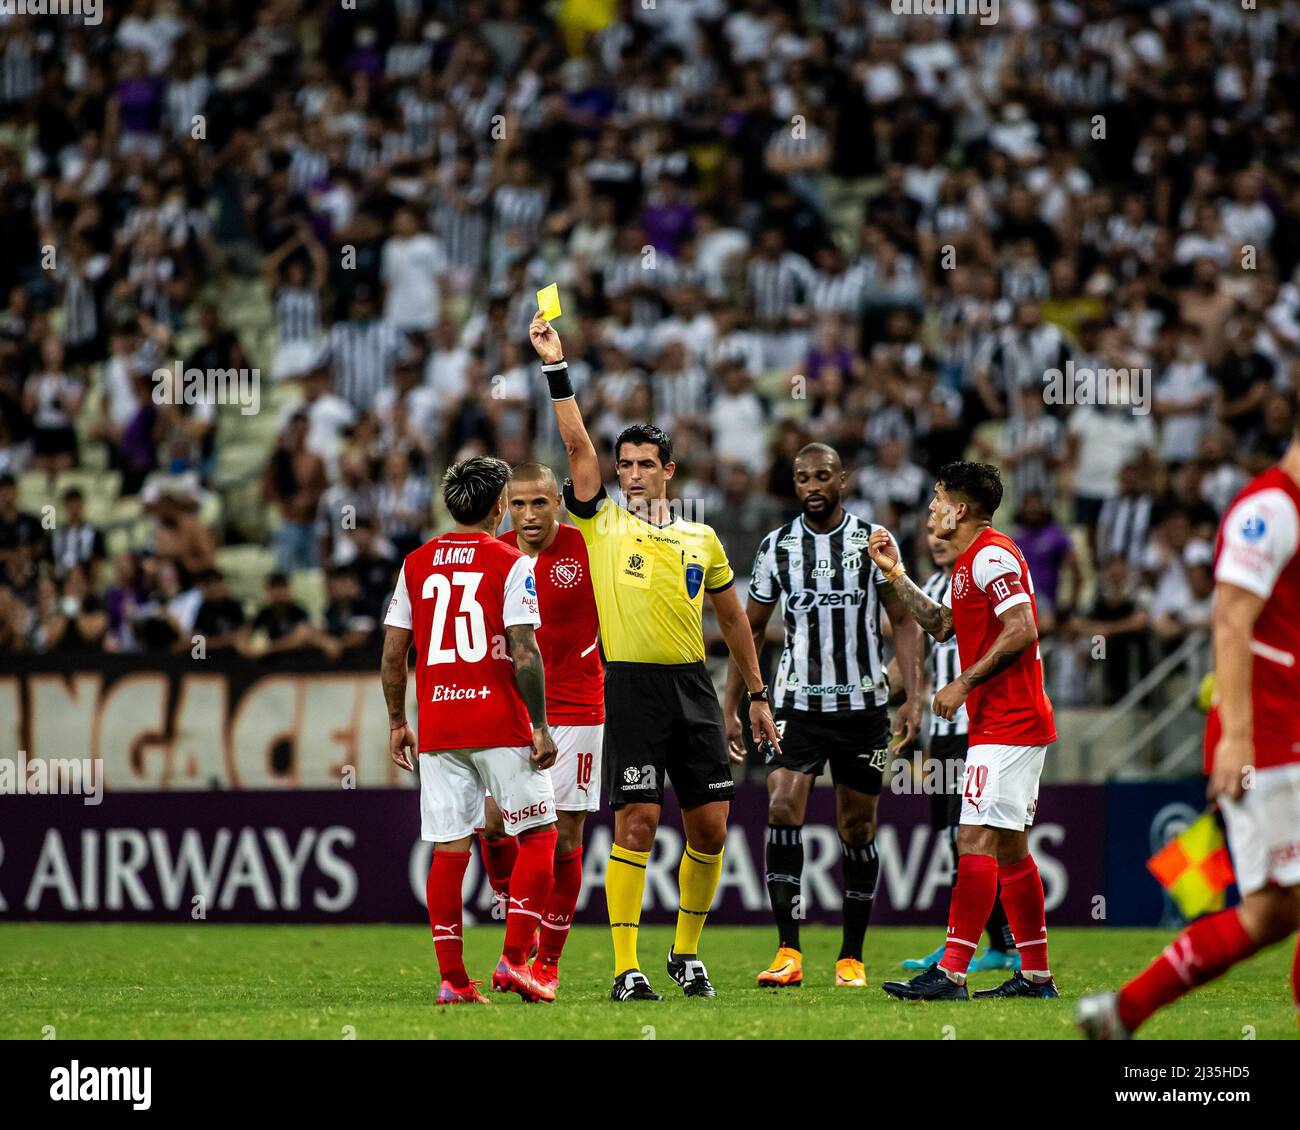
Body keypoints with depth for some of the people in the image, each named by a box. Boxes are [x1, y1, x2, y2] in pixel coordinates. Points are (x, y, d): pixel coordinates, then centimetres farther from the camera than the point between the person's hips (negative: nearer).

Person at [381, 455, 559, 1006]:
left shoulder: (415, 564, 8)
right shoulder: (511, 564, -5)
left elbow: (393, 652, 8)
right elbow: (524, 653, -11)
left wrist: (397, 722, 17)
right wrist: (539, 727, -6)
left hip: (437, 731, 4)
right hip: (502, 727, -4)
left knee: (448, 851, 5)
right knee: (538, 836, 7)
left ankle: (452, 980, 2)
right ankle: (513, 960, -3)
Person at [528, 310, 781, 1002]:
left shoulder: (702, 539, 13)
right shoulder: (602, 524, 3)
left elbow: (731, 616, 21)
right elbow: (576, 443, -8)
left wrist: (757, 695, 20)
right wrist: (555, 366, -16)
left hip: (694, 688, 4)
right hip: (631, 688, -4)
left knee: (710, 827, 3)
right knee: (637, 823, -8)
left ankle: (686, 952, 20)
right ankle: (626, 968, -5)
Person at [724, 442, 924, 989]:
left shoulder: (874, 541, 1)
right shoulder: (776, 547, 4)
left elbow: (904, 622, 2)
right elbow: (751, 630, 12)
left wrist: (913, 698, -8)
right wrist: (730, 708, 8)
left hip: (864, 705, 0)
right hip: (797, 704, 0)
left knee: (857, 829, 5)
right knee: (782, 808, -18)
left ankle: (851, 958, 16)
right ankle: (788, 952, -18)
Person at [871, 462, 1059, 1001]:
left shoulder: (991, 556, -14)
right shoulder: (970, 561, 19)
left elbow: (1021, 630, -23)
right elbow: (941, 625, 29)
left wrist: (964, 684, -19)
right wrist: (896, 574, 24)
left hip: (1005, 725, -11)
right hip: (1003, 722, 11)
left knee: (975, 840, -14)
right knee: (1009, 847, 12)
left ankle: (950, 972, -18)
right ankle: (1036, 975, 14)